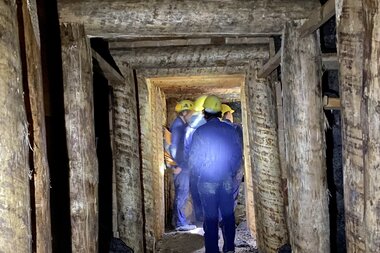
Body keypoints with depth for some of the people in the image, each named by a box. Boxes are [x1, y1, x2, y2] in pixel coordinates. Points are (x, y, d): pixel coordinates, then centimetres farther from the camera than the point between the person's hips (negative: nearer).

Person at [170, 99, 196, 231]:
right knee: (182, 194, -4)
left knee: (182, 194, 13)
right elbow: (174, 147, -20)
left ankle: (180, 221, 21)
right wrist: (178, 165, -18)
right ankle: (180, 223, 2)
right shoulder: (178, 126, -14)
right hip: (180, 167, -10)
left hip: (184, 166, 10)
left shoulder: (182, 125, 15)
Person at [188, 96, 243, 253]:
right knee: (228, 215, 12)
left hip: (207, 181, -3)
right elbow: (238, 153, 3)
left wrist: (200, 173, 9)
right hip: (227, 180, 3)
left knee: (211, 217, 4)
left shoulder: (200, 132, -11)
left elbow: (193, 160, -9)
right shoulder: (230, 130, -1)